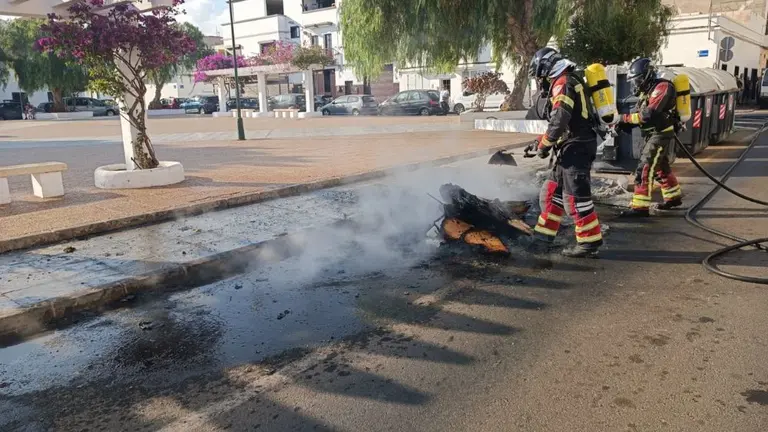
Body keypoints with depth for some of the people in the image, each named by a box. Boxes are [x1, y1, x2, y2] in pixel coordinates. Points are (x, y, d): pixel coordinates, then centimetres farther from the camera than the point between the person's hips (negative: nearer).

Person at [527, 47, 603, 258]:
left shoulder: (562, 83, -11)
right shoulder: (568, 83, 21)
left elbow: (559, 120, -22)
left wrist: (544, 144, -11)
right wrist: (543, 140, 14)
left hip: (576, 146, -10)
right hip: (574, 146, 10)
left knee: (575, 196, -7)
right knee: (552, 192, 11)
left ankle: (590, 241, 2)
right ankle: (543, 238, 15)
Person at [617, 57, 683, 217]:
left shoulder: (662, 87, -17)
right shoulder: (648, 90, 13)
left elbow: (648, 115, -27)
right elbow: (641, 115, 9)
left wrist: (625, 118, -20)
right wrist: (625, 125, -7)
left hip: (661, 135, -10)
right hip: (654, 135, 10)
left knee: (644, 170, -13)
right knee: (661, 168, 22)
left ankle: (640, 207, -13)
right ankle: (674, 197, 39)